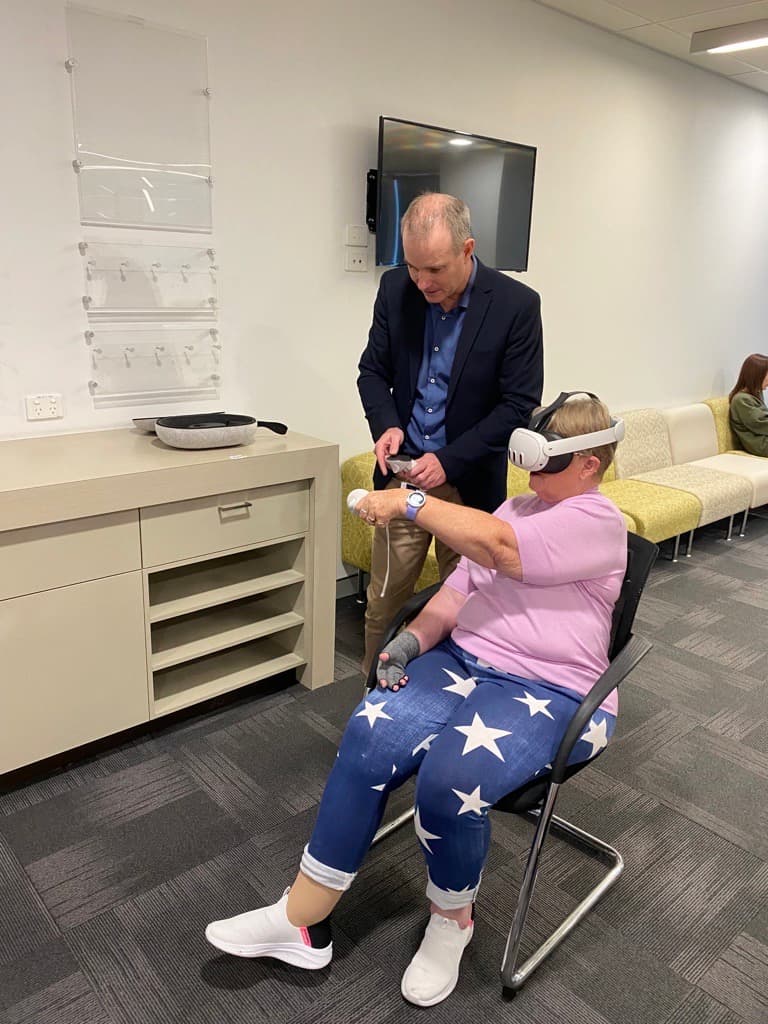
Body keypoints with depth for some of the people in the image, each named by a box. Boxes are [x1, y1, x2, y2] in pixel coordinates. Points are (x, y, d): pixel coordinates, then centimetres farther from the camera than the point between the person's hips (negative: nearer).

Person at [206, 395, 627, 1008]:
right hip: (463, 658, 6)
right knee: (369, 738, -20)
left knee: (451, 781, -32)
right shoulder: (520, 505, 18)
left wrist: (410, 502, -20)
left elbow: (499, 548, -22)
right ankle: (302, 920, -10)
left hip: (545, 692, -6)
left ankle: (451, 919, 1)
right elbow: (463, 585, 13)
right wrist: (414, 640, -3)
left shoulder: (597, 521, -6)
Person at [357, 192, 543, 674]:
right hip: (403, 475, 3)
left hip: (470, 483, -2)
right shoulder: (395, 289, -2)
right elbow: (373, 371, 7)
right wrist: (386, 424, -13)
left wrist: (449, 460, -18)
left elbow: (519, 404, -11)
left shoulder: (517, 304, -12)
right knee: (383, 603, 11)